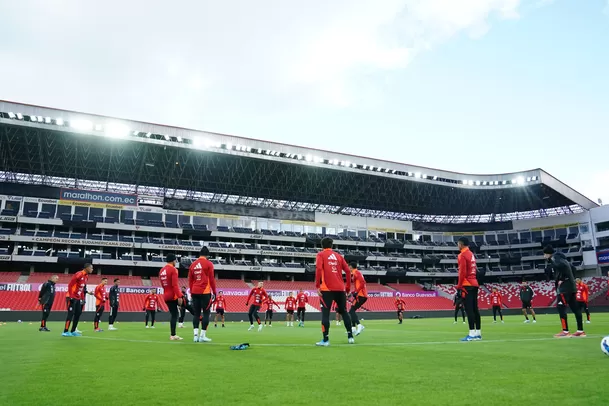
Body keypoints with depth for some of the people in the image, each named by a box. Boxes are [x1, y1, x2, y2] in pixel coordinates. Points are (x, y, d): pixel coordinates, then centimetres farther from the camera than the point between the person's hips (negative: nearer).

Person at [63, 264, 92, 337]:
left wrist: (82, 298, 13)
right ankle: (65, 332, -4)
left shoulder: (86, 276, 10)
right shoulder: (79, 274, -17)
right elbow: (70, 285, -19)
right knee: (71, 314, -9)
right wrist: (71, 296, -23)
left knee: (78, 313, 9)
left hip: (78, 298, 9)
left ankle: (73, 331, 16)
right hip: (72, 297, -9)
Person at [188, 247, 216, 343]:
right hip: (205, 292, -5)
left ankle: (196, 335, 4)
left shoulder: (193, 264, 12)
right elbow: (212, 279, -6)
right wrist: (214, 292, 1)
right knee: (206, 313, 1)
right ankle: (202, 336, -2)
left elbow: (190, 280, 13)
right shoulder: (208, 264, -4)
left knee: (196, 314, 8)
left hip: (195, 292, 5)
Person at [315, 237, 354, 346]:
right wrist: (348, 287, 16)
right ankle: (350, 336, 17)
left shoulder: (321, 254, 5)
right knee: (344, 311, 17)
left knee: (325, 313, -2)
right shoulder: (338, 256, 16)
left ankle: (325, 340, -6)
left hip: (327, 289, -4)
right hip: (340, 289, 4)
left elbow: (319, 269, -12)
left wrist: (317, 286, -11)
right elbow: (348, 271, 10)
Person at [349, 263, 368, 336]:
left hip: (360, 295, -9)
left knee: (351, 311, -12)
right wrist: (354, 292, 22)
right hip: (364, 296, 9)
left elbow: (362, 282, -19)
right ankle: (353, 327, 9)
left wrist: (356, 292, -22)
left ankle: (359, 325, -28)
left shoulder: (355, 273, -7)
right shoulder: (358, 273, 22)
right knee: (352, 310, 13)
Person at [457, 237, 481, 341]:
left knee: (469, 309, -10)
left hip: (467, 285, -9)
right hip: (474, 284, 9)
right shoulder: (471, 254, 17)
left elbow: (462, 272, -15)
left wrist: (459, 286, -11)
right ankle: (478, 333, 12)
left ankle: (472, 334, -13)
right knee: (475, 309, 10)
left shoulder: (462, 255, -10)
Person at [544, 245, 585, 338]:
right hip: (570, 286, 10)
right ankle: (580, 331, 12)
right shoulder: (560, 257, 20)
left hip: (564, 287, -10)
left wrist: (562, 279, -17)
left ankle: (565, 331, -10)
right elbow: (571, 268, 22)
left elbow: (563, 266, -26)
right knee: (575, 308, 9)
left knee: (561, 307, -8)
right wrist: (568, 279, 15)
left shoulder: (554, 258, -8)